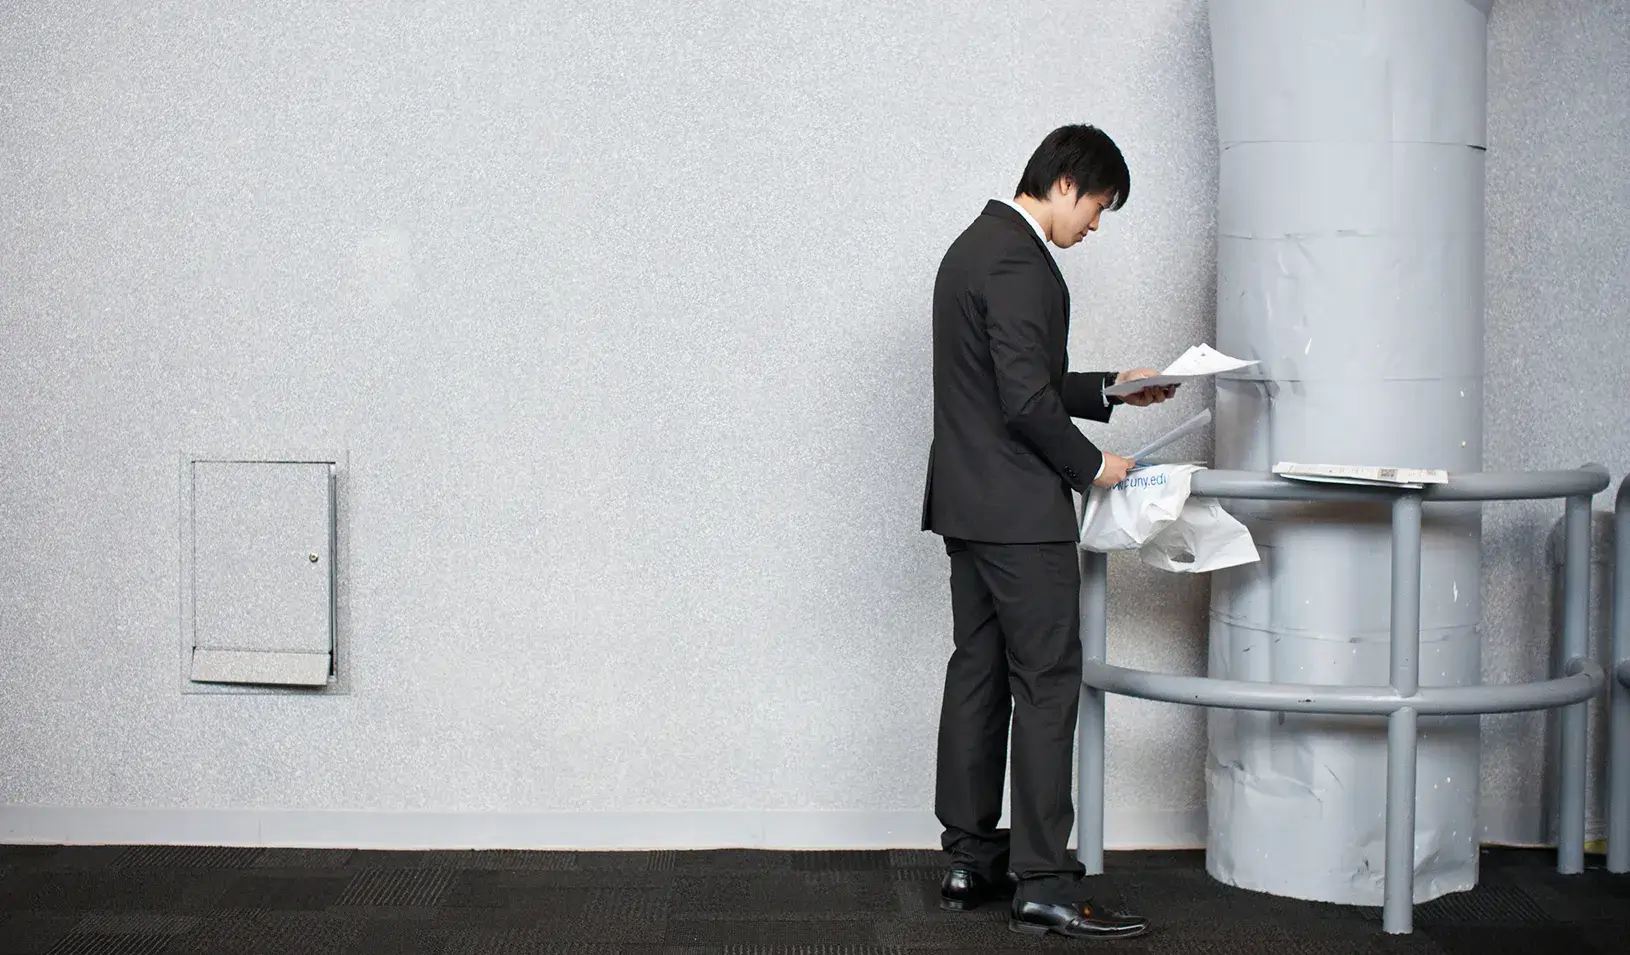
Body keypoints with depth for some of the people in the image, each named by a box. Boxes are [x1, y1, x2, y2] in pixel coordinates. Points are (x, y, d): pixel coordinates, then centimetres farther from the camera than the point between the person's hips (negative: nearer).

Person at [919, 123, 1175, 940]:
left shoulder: (979, 244, 17)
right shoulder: (1018, 260, -16)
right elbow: (1027, 399, -22)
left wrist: (1110, 389, 20)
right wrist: (1089, 466, -9)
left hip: (967, 504, 11)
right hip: (1019, 509, -10)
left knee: (979, 673, 12)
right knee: (1046, 682, -7)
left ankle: (971, 859, 18)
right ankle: (1042, 883, -5)